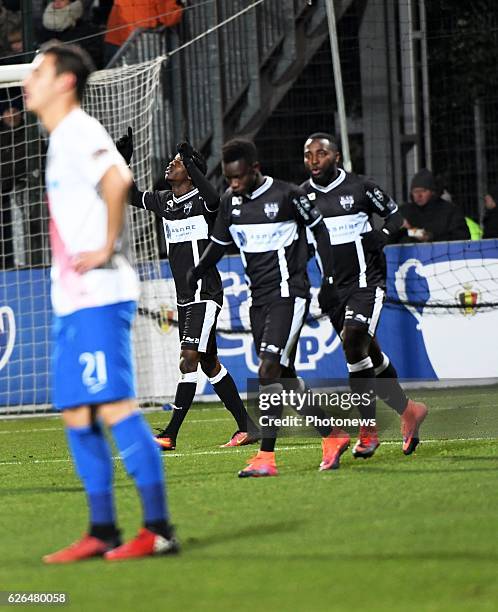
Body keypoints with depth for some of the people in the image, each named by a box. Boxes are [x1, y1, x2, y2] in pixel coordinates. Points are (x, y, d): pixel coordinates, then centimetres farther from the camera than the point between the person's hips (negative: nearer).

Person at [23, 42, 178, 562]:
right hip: (70, 302, 10)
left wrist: (107, 249, -25)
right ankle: (102, 531, 13)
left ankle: (158, 529, -10)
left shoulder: (79, 133, -11)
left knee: (114, 407, -11)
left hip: (98, 298, -10)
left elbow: (117, 179, -30)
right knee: (77, 416, 9)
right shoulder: (62, 139, 19)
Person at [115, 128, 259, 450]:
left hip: (206, 295, -9)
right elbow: (133, 196, 24)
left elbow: (213, 199, -34)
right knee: (209, 363, 10)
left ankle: (170, 435, -17)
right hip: (185, 297, 9)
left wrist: (191, 164, -41)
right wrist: (122, 161, 11)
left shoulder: (201, 200, -10)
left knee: (189, 358, -14)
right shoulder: (164, 202, 12)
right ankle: (247, 427, 16)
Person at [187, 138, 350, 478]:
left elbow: (319, 229, 2)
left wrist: (329, 278, 0)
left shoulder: (287, 195, -10)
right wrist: (193, 277, 4)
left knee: (269, 369, -17)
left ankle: (266, 456, -18)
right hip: (259, 298, 7)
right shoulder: (230, 201, 7)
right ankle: (333, 436, 22)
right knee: (284, 376, 8)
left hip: (289, 294, -7)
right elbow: (218, 245, 18)